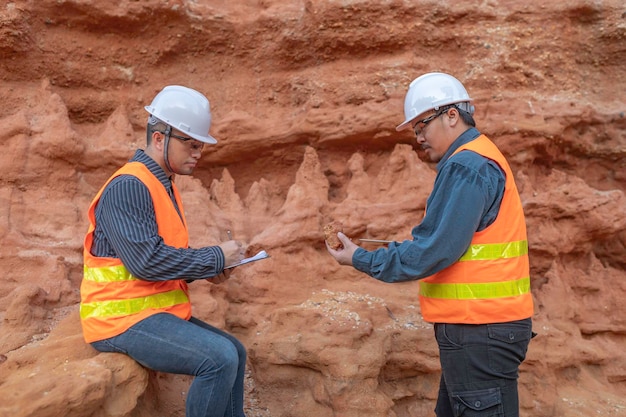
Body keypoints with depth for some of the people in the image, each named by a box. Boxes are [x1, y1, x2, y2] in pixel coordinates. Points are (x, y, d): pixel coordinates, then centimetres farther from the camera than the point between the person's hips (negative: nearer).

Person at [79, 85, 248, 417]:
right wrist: (215, 257, -18)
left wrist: (207, 269, -1)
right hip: (124, 316, -10)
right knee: (219, 358, -22)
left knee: (234, 352, 12)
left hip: (156, 310, 10)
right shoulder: (128, 186, -18)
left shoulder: (163, 186, 12)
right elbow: (145, 260, -28)